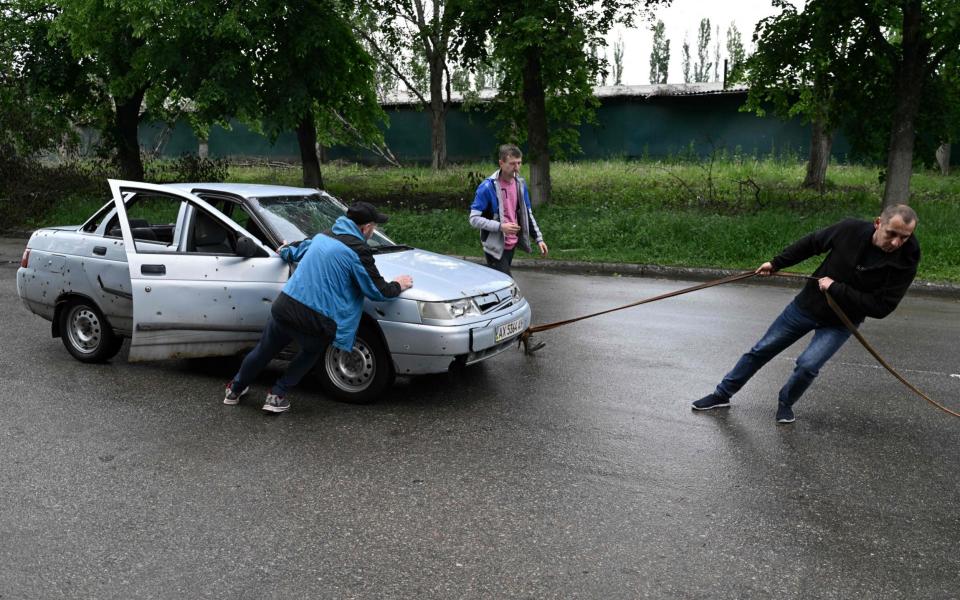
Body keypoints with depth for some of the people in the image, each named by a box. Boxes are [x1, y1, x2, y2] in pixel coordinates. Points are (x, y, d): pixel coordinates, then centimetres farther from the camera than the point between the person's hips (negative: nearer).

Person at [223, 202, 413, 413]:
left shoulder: (323, 236, 14)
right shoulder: (358, 251, -7)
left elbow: (299, 249, 36)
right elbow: (377, 290, -1)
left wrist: (285, 251, 58)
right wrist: (397, 286, 18)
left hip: (283, 307, 6)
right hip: (313, 321, -5)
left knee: (264, 350, 26)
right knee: (311, 352, 27)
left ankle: (235, 390, 47)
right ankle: (277, 396, 26)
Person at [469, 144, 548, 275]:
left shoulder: (520, 184, 4)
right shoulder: (488, 186, -17)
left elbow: (527, 214, 14)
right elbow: (474, 219, -17)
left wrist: (538, 238, 7)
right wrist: (500, 226, -27)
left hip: (512, 245, 7)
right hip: (495, 247, -6)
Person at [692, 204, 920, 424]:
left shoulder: (905, 262, -23)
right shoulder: (850, 229, -19)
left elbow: (881, 307, -25)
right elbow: (812, 243, 0)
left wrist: (836, 288, -27)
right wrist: (776, 263, 4)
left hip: (840, 323, -2)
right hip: (807, 304, 2)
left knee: (807, 365, -20)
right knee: (762, 349, 8)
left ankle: (786, 403, 13)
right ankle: (722, 394, 24)